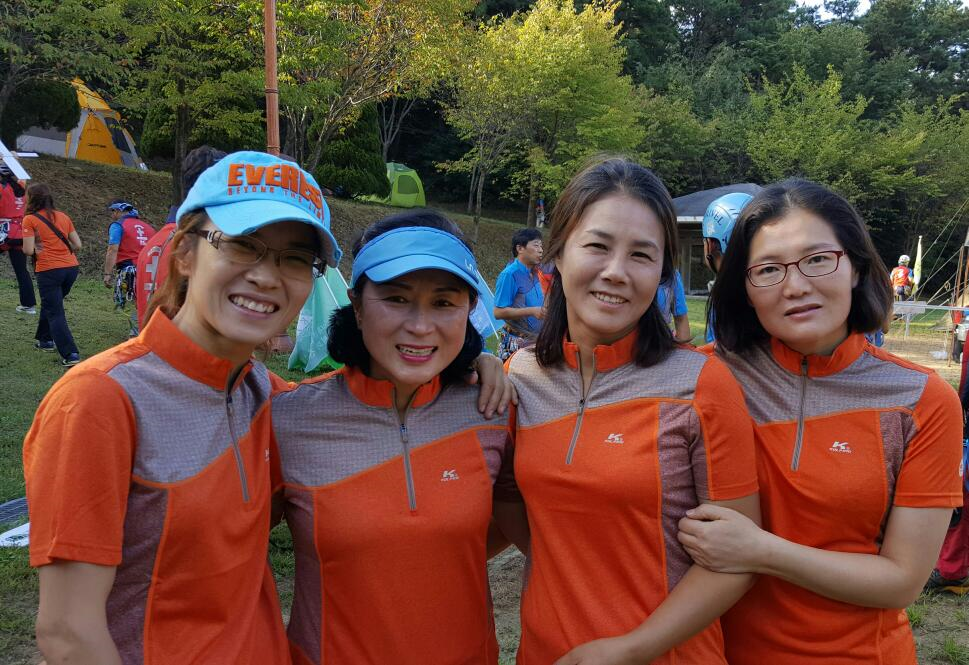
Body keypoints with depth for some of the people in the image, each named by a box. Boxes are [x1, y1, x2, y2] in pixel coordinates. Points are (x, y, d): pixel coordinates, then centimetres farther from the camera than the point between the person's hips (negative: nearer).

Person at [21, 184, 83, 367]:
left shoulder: (30, 219, -4)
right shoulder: (63, 217, 10)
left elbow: (28, 250, -9)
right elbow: (78, 245, 8)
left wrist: (37, 248, 11)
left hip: (49, 270, -6)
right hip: (71, 267, 6)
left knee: (55, 313, 0)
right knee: (50, 305, 27)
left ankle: (71, 355, -9)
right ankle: (45, 339, 41)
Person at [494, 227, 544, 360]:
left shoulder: (534, 273, 11)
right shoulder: (509, 274, -12)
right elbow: (498, 312, -17)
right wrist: (531, 311, -21)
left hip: (535, 342, 7)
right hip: (515, 344, -7)